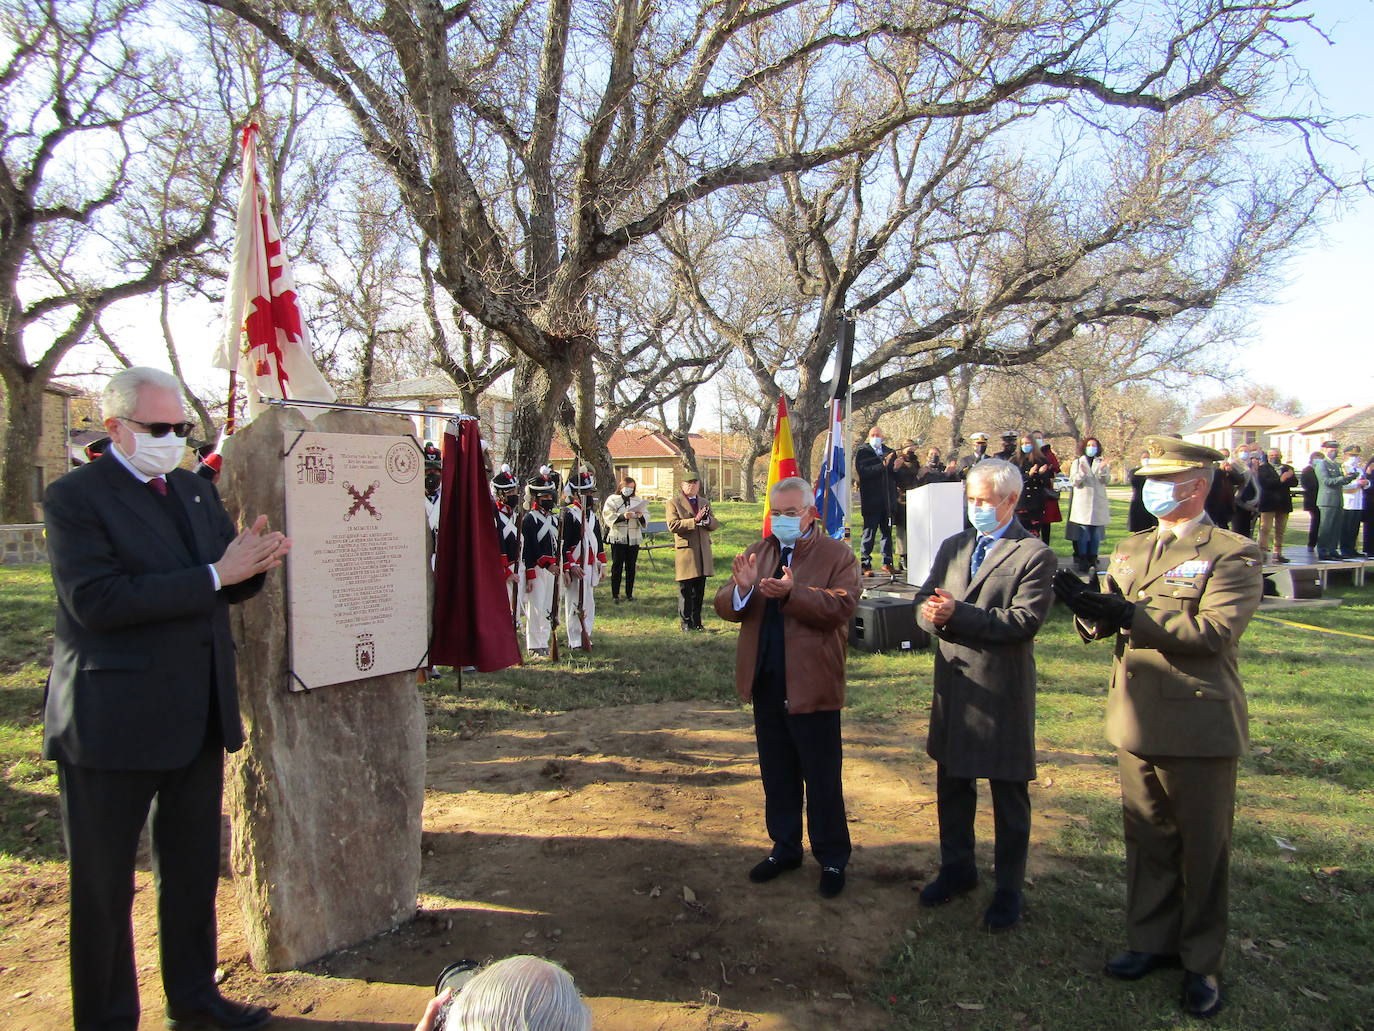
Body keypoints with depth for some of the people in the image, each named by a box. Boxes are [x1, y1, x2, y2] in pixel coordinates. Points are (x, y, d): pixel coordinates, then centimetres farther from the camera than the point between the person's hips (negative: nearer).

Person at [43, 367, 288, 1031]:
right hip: (114, 721, -7)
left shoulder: (196, 489, 11)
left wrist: (254, 562, -9)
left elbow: (228, 589, 14)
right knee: (103, 884, 9)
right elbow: (94, 601, -23)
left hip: (198, 717, 7)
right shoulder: (74, 497, -10)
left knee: (194, 869, 19)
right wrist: (214, 575, -25)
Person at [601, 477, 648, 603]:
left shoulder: (638, 500, 14)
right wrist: (622, 516, -23)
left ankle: (629, 593, 16)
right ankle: (615, 595, 2)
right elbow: (607, 516, -9)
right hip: (618, 538, -3)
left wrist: (641, 516, -15)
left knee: (631, 567, 7)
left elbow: (646, 516, 8)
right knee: (617, 566, -3)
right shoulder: (612, 499, 3)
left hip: (634, 539, 3)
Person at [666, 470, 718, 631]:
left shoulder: (705, 502, 18)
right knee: (685, 591, -1)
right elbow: (673, 525, -13)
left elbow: (715, 525, 14)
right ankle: (686, 622, 8)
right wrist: (695, 520, -19)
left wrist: (707, 520, -9)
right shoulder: (673, 502, -1)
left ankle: (697, 622, 19)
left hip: (703, 553, 5)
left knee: (700, 591, 10)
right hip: (685, 552, -5)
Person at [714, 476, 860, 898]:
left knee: (823, 779, 7)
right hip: (766, 684, 5)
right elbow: (725, 608, 2)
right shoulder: (757, 552, 10)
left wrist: (793, 593, -32)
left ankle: (832, 858, 23)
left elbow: (841, 607, -19)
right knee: (777, 775, 18)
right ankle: (785, 847, 34)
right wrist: (741, 589, -21)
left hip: (812, 685, -5)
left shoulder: (837, 554, -4)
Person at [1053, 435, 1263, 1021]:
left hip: (1199, 725, -5)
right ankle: (1152, 940, 34)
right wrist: (1088, 605, -18)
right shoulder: (1130, 550, 11)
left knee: (1203, 848, 9)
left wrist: (1131, 615, -29)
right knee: (1146, 840, 17)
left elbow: (1215, 629, -23)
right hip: (1136, 721, 6)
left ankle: (1202, 962, 26)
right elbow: (1106, 625, 5)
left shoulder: (1235, 554, -9)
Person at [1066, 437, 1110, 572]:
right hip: (1082, 502, -2)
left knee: (1096, 534, 2)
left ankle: (1093, 561, 9)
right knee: (1083, 533, -6)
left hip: (1098, 503, 2)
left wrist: (1102, 471, -17)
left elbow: (1105, 481, 1)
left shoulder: (1101, 463, 14)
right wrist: (1082, 473, -19)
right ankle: (1082, 561, -1)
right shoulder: (1077, 462, 10)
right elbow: (1073, 481, -1)